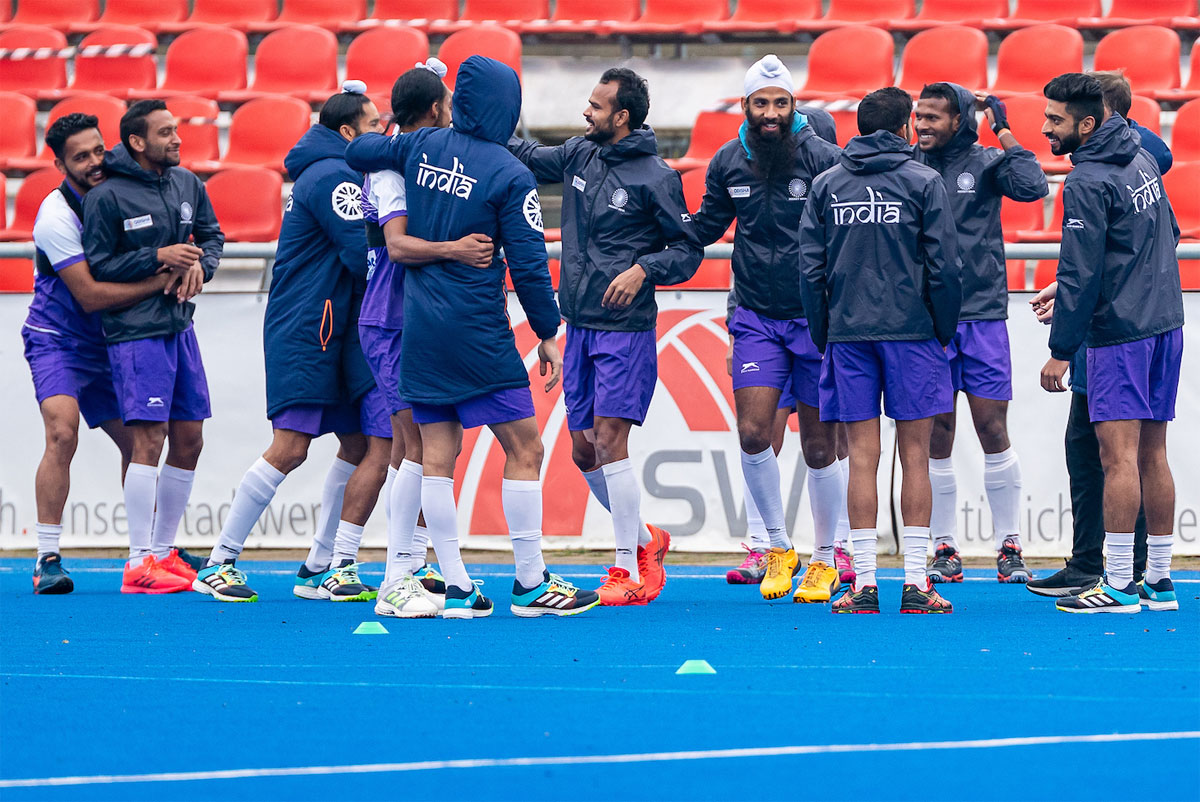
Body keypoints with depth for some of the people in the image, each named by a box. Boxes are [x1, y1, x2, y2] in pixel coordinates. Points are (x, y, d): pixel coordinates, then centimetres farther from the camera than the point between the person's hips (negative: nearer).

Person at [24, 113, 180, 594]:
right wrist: (159, 282, -26)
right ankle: (48, 560, -23)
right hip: (55, 341, -7)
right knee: (63, 432, -25)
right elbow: (89, 296, -25)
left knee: (137, 441, 9)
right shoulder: (57, 216, -21)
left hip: (105, 347, 7)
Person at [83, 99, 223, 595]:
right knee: (149, 438, -13)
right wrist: (159, 258, -17)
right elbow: (98, 266, -10)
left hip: (179, 325, 7)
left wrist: (200, 263, -4)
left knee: (189, 438, 8)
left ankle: (163, 551, 19)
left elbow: (212, 235, 18)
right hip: (134, 330, -7)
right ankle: (139, 564, -11)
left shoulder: (187, 184, 9)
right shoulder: (106, 197, -10)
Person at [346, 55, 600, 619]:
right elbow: (529, 264, -9)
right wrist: (547, 334, 0)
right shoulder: (510, 176, -11)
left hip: (419, 332, 6)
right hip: (479, 337, -6)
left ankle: (454, 587, 5)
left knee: (436, 456, 6)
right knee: (525, 450, 1)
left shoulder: (423, 147, 2)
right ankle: (531, 585, 1)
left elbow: (356, 152, 15)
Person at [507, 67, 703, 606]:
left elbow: (689, 250, -3)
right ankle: (645, 539, 27)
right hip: (578, 325, 7)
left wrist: (643, 269, -18)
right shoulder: (579, 155, 8)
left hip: (626, 328, -7)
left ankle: (628, 571, -9)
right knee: (584, 449, 8)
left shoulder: (655, 178, -8)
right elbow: (528, 159, 21)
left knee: (609, 438, -13)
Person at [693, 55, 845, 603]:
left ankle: (824, 561, 19)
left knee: (819, 446, 3)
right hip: (757, 320, 3)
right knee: (753, 433, -10)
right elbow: (704, 228, 18)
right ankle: (778, 547, 10)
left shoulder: (823, 158, -9)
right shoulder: (728, 163, 4)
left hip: (815, 318, -3)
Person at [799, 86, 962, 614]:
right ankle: (915, 583, -2)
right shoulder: (923, 182, -2)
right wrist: (944, 332, 6)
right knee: (915, 456, 1)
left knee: (862, 456, 3)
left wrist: (822, 336, 13)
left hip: (848, 333, 2)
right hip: (912, 331, -2)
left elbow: (811, 269, 5)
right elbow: (944, 266, -5)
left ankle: (864, 583, 0)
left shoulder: (826, 185, 7)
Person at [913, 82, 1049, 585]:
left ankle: (1009, 547, 7)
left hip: (983, 316, -1)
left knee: (993, 429, -1)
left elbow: (1032, 186, -15)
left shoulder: (985, 163, 2)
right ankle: (943, 549, 10)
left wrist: (1004, 133, -11)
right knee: (938, 434, 3)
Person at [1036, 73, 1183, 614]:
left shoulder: (1086, 183, -14)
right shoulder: (1141, 158, 11)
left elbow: (1081, 273, -17)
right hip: (1166, 322, 9)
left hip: (1119, 332, -9)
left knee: (1118, 454, -9)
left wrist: (1061, 350, -12)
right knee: (1152, 455, 11)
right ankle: (1159, 582, 12)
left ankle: (1117, 586, -11)